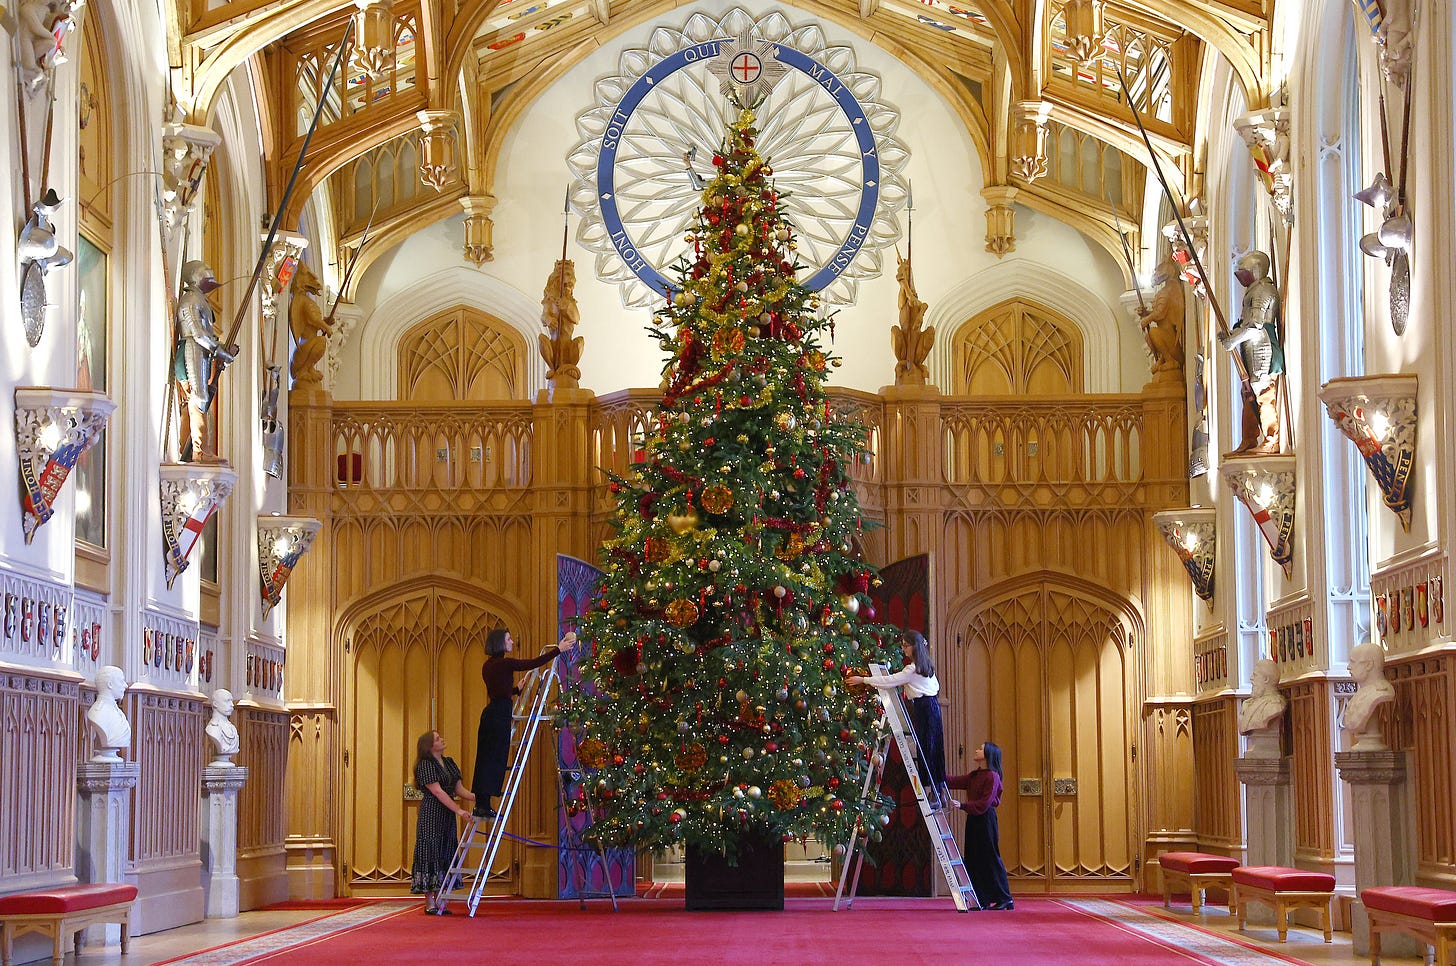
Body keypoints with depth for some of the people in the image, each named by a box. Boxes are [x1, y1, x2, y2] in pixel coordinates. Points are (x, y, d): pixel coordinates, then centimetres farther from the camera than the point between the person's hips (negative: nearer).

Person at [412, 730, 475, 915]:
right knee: (431, 853, -7)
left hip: (447, 816, 8)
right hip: (431, 815, -8)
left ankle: (441, 902, 9)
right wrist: (458, 810, -22)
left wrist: (476, 797, -5)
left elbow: (459, 789, 12)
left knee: (446, 855, 6)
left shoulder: (450, 763, 14)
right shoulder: (425, 766, -10)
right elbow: (438, 792, -17)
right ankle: (430, 903, -4)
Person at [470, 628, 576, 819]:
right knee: (494, 759, -7)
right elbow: (534, 663, -11)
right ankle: (484, 805, -7)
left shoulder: (488, 665, 14)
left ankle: (480, 804, 11)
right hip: (500, 715, -9)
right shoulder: (503, 663, -12)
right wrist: (559, 649, -3)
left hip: (490, 714, 9)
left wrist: (516, 689, 39)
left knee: (485, 759, 9)